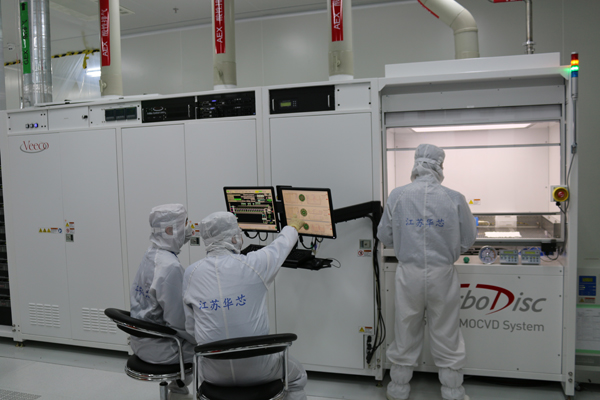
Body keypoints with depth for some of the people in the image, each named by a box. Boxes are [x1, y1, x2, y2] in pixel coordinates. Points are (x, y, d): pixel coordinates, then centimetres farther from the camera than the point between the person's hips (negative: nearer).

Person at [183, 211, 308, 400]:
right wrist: (293, 227, 30)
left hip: (214, 374, 3)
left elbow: (190, 327, 4)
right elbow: (282, 244, 8)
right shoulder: (253, 264, -14)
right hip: (256, 369, -3)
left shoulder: (191, 273, -5)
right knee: (297, 376, 27)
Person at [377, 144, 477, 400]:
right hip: (442, 274, -1)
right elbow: (468, 240, 0)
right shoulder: (455, 199, -9)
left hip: (408, 273, 1)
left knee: (405, 333, 15)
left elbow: (385, 237, 0)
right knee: (446, 335, 13)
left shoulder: (397, 196, -7)